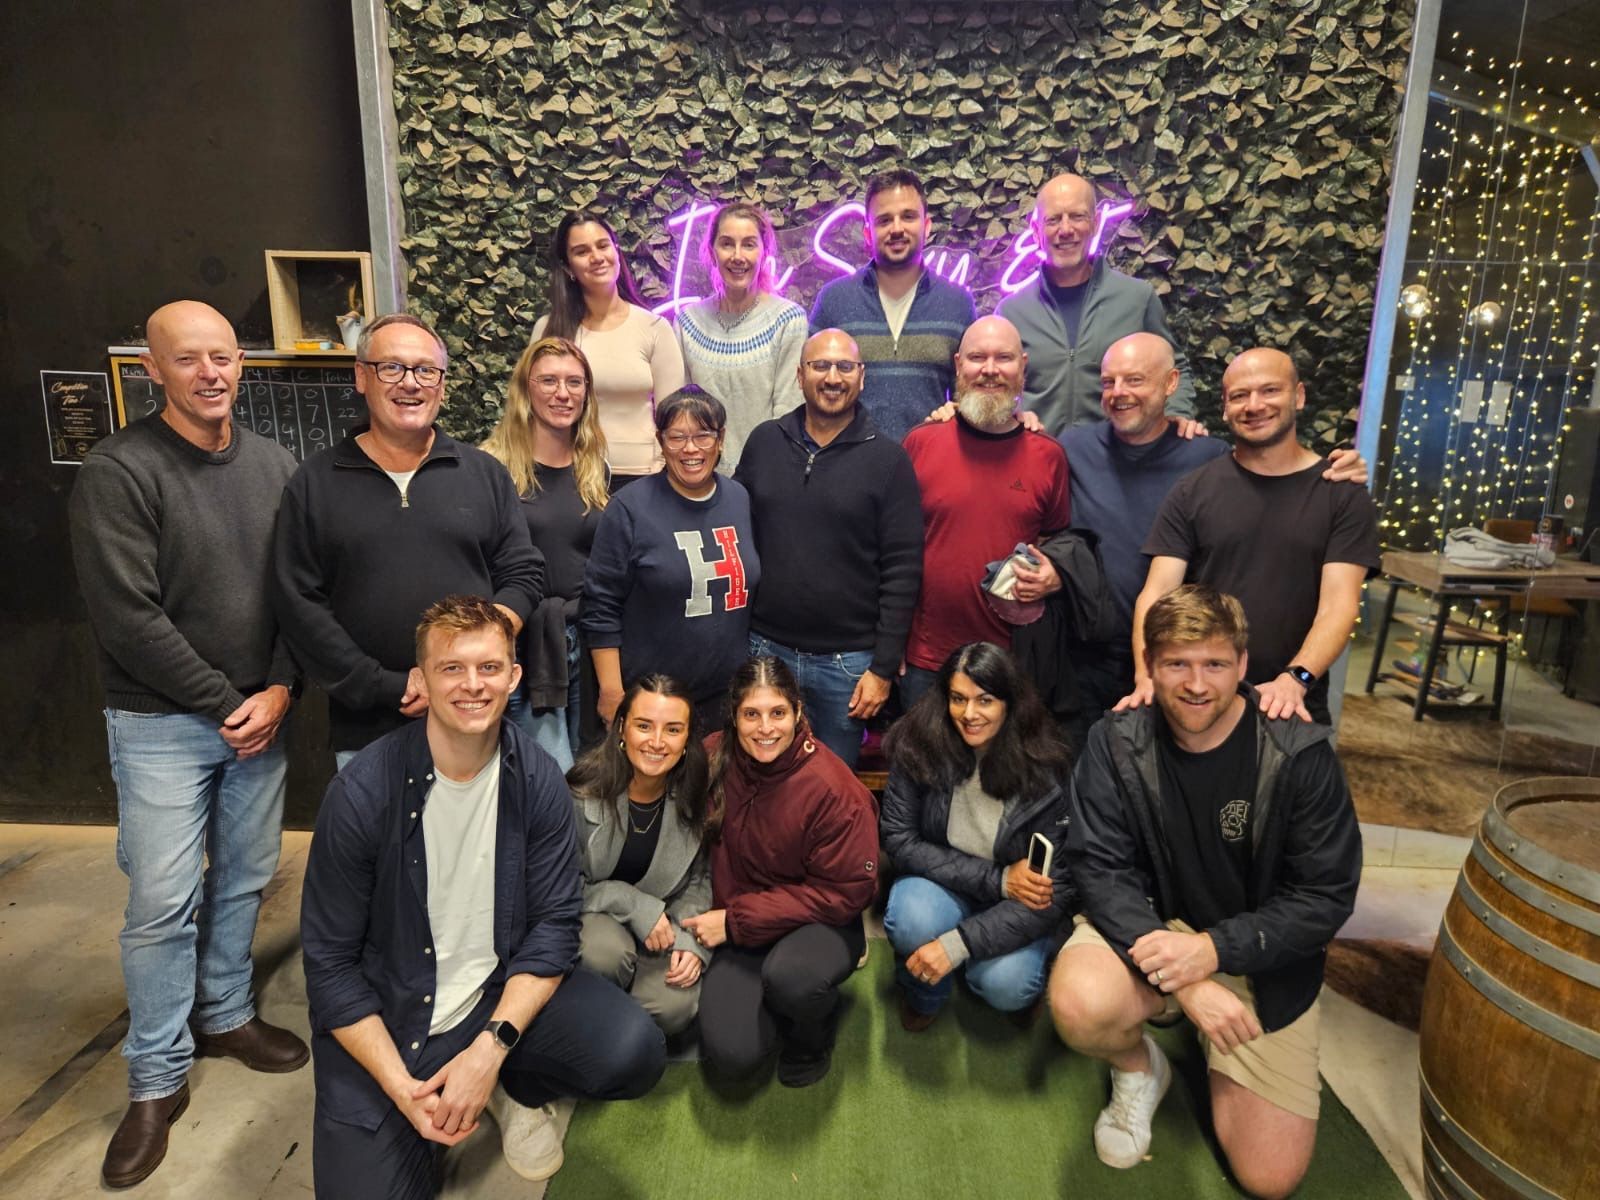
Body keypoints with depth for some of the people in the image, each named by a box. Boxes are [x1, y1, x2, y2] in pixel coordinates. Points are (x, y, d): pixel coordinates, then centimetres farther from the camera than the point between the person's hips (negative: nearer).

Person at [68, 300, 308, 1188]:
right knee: (163, 902, 1)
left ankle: (224, 1014, 36)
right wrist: (221, 703, -13)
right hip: (161, 723, -4)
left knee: (244, 880, 14)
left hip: (260, 715, 4)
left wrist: (279, 689, -8)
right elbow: (127, 616, -16)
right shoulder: (117, 472, -11)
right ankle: (156, 1081, 19)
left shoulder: (275, 466, 3)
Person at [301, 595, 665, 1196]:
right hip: (386, 1019, -1)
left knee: (632, 1052, -21)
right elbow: (330, 961, -10)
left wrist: (490, 1048, -19)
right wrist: (400, 1088, -16)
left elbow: (555, 925, -8)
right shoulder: (362, 792, -16)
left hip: (503, 993, 1)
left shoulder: (538, 782, -10)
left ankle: (517, 1087, 11)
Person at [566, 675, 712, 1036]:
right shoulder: (585, 790, -19)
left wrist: (690, 939, -14)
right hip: (592, 912, -2)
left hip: (664, 921, 2)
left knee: (672, 1008, -24)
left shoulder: (693, 795, -10)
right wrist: (635, 905, -22)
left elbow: (699, 878, 2)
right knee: (607, 952, -36)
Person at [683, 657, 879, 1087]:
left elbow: (845, 892, -16)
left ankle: (814, 1032, 2)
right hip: (741, 933, 3)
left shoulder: (834, 789, -22)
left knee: (788, 975, -36)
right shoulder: (714, 760, -10)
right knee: (731, 1056, -17)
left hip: (822, 924, -3)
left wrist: (736, 920, -17)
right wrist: (714, 919, -8)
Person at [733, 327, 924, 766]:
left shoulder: (888, 459, -4)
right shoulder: (764, 442, 4)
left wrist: (883, 668, -8)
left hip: (848, 662, -2)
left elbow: (902, 571, -6)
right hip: (765, 649, 2)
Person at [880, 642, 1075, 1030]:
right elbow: (899, 839, -13)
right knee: (913, 923, -32)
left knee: (1006, 986, -27)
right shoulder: (917, 748, -17)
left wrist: (957, 944, -30)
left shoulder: (1047, 773, -20)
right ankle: (923, 993, 3)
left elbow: (1056, 891, -20)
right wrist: (995, 878, -24)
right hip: (940, 882, 0)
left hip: (1013, 905, 0)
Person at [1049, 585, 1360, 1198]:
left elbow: (1326, 895, -13)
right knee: (1080, 1006, -33)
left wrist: (1214, 949, -26)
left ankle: (1214, 1054, 29)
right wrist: (1182, 980, -29)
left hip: (1261, 958, 1)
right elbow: (1101, 870, -16)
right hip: (1147, 927, 0)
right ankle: (1139, 1069, 5)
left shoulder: (1299, 755, -16)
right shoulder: (1116, 744, -14)